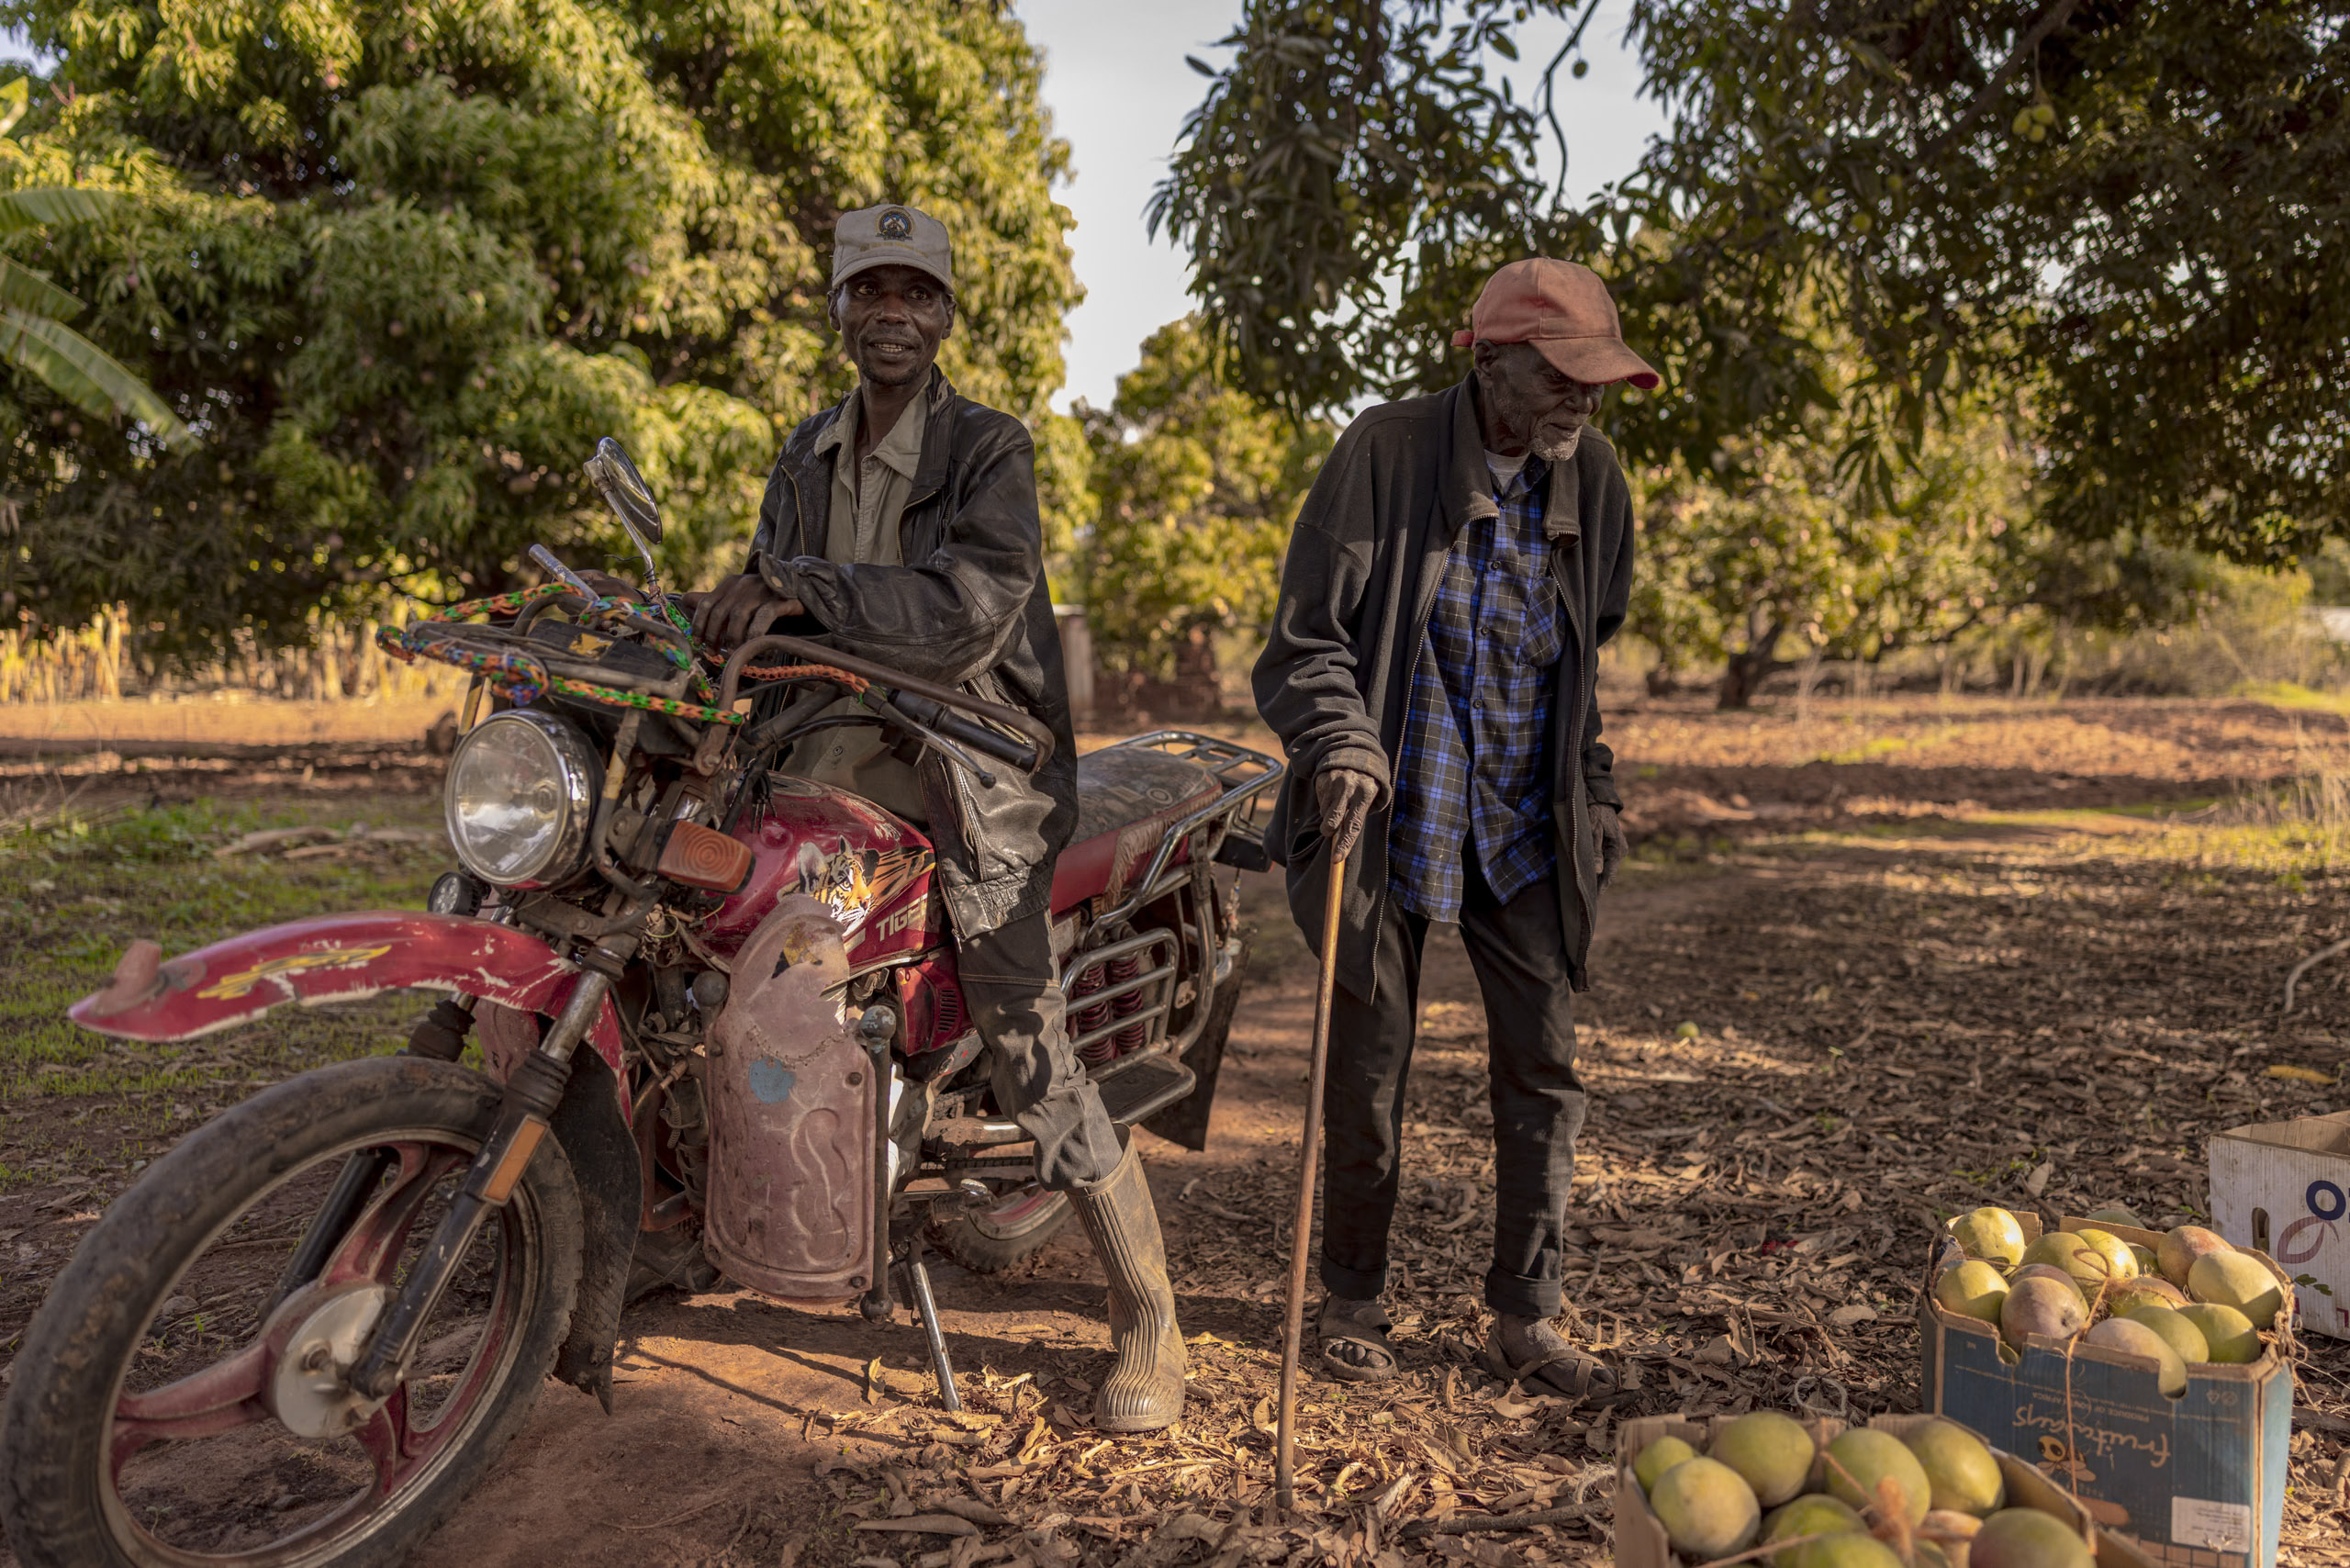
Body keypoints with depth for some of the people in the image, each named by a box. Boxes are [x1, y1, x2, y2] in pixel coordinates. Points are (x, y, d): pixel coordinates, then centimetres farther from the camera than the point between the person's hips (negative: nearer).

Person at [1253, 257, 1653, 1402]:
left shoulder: (1591, 478, 3)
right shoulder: (1386, 452, -12)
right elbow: (1305, 639, -12)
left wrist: (1595, 800, 14)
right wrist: (1339, 742, -30)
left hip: (1523, 826, 4)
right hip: (1394, 814, -4)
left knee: (1544, 1066, 3)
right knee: (1369, 1066, 5)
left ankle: (1525, 1317, 19)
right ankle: (1354, 1303, 25)